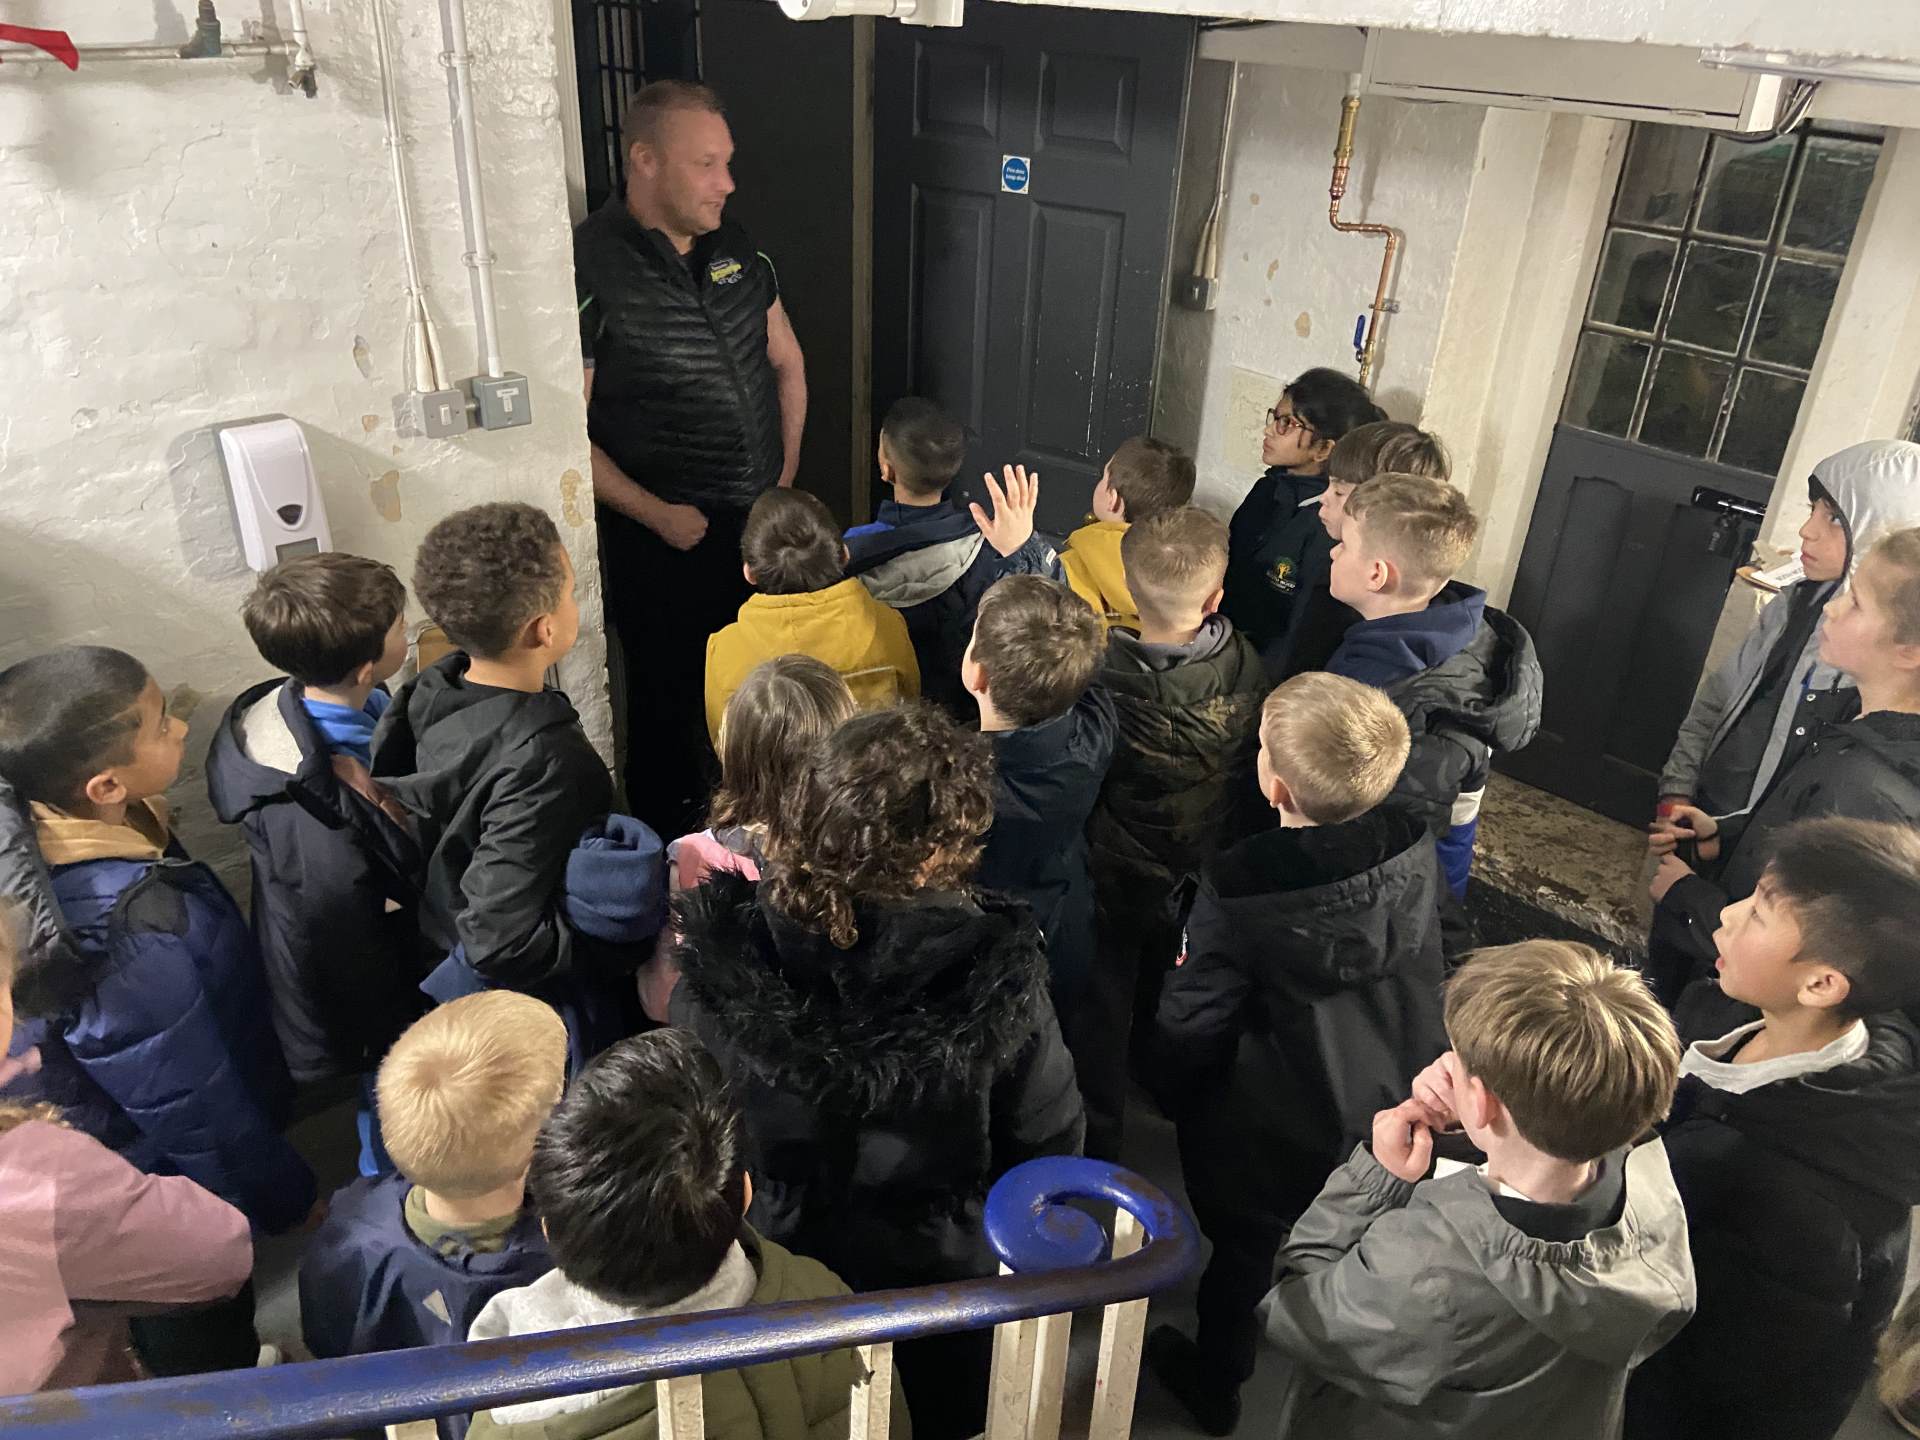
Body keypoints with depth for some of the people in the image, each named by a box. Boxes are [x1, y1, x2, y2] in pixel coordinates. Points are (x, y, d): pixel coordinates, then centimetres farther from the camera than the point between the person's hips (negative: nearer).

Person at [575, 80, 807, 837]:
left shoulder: (735, 247, 3)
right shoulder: (589, 269, -18)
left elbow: (786, 362, 14)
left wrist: (787, 478, 7)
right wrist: (658, 515, -18)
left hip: (764, 522, 6)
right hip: (665, 539, -6)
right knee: (671, 704, 10)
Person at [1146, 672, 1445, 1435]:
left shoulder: (1239, 896, -35)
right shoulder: (1414, 854, -21)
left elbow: (1193, 1022, -20)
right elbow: (1423, 978, -2)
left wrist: (1170, 1089, 0)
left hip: (1272, 1140, -4)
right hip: (1392, 1115, 4)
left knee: (1246, 1254, 23)